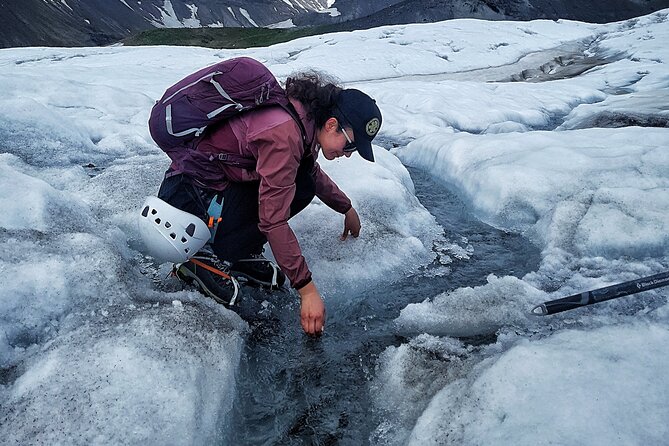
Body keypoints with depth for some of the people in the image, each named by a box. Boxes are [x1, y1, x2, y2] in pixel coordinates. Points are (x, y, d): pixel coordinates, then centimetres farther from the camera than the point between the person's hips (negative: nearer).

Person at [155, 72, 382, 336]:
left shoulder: (307, 118, 0)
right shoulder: (284, 135, -28)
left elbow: (314, 173, 22)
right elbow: (273, 220, -30)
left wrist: (347, 208, 29)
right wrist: (307, 289, -26)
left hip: (218, 184, 9)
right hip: (187, 195, -8)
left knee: (304, 183, -5)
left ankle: (240, 254, 2)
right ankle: (207, 258, -9)